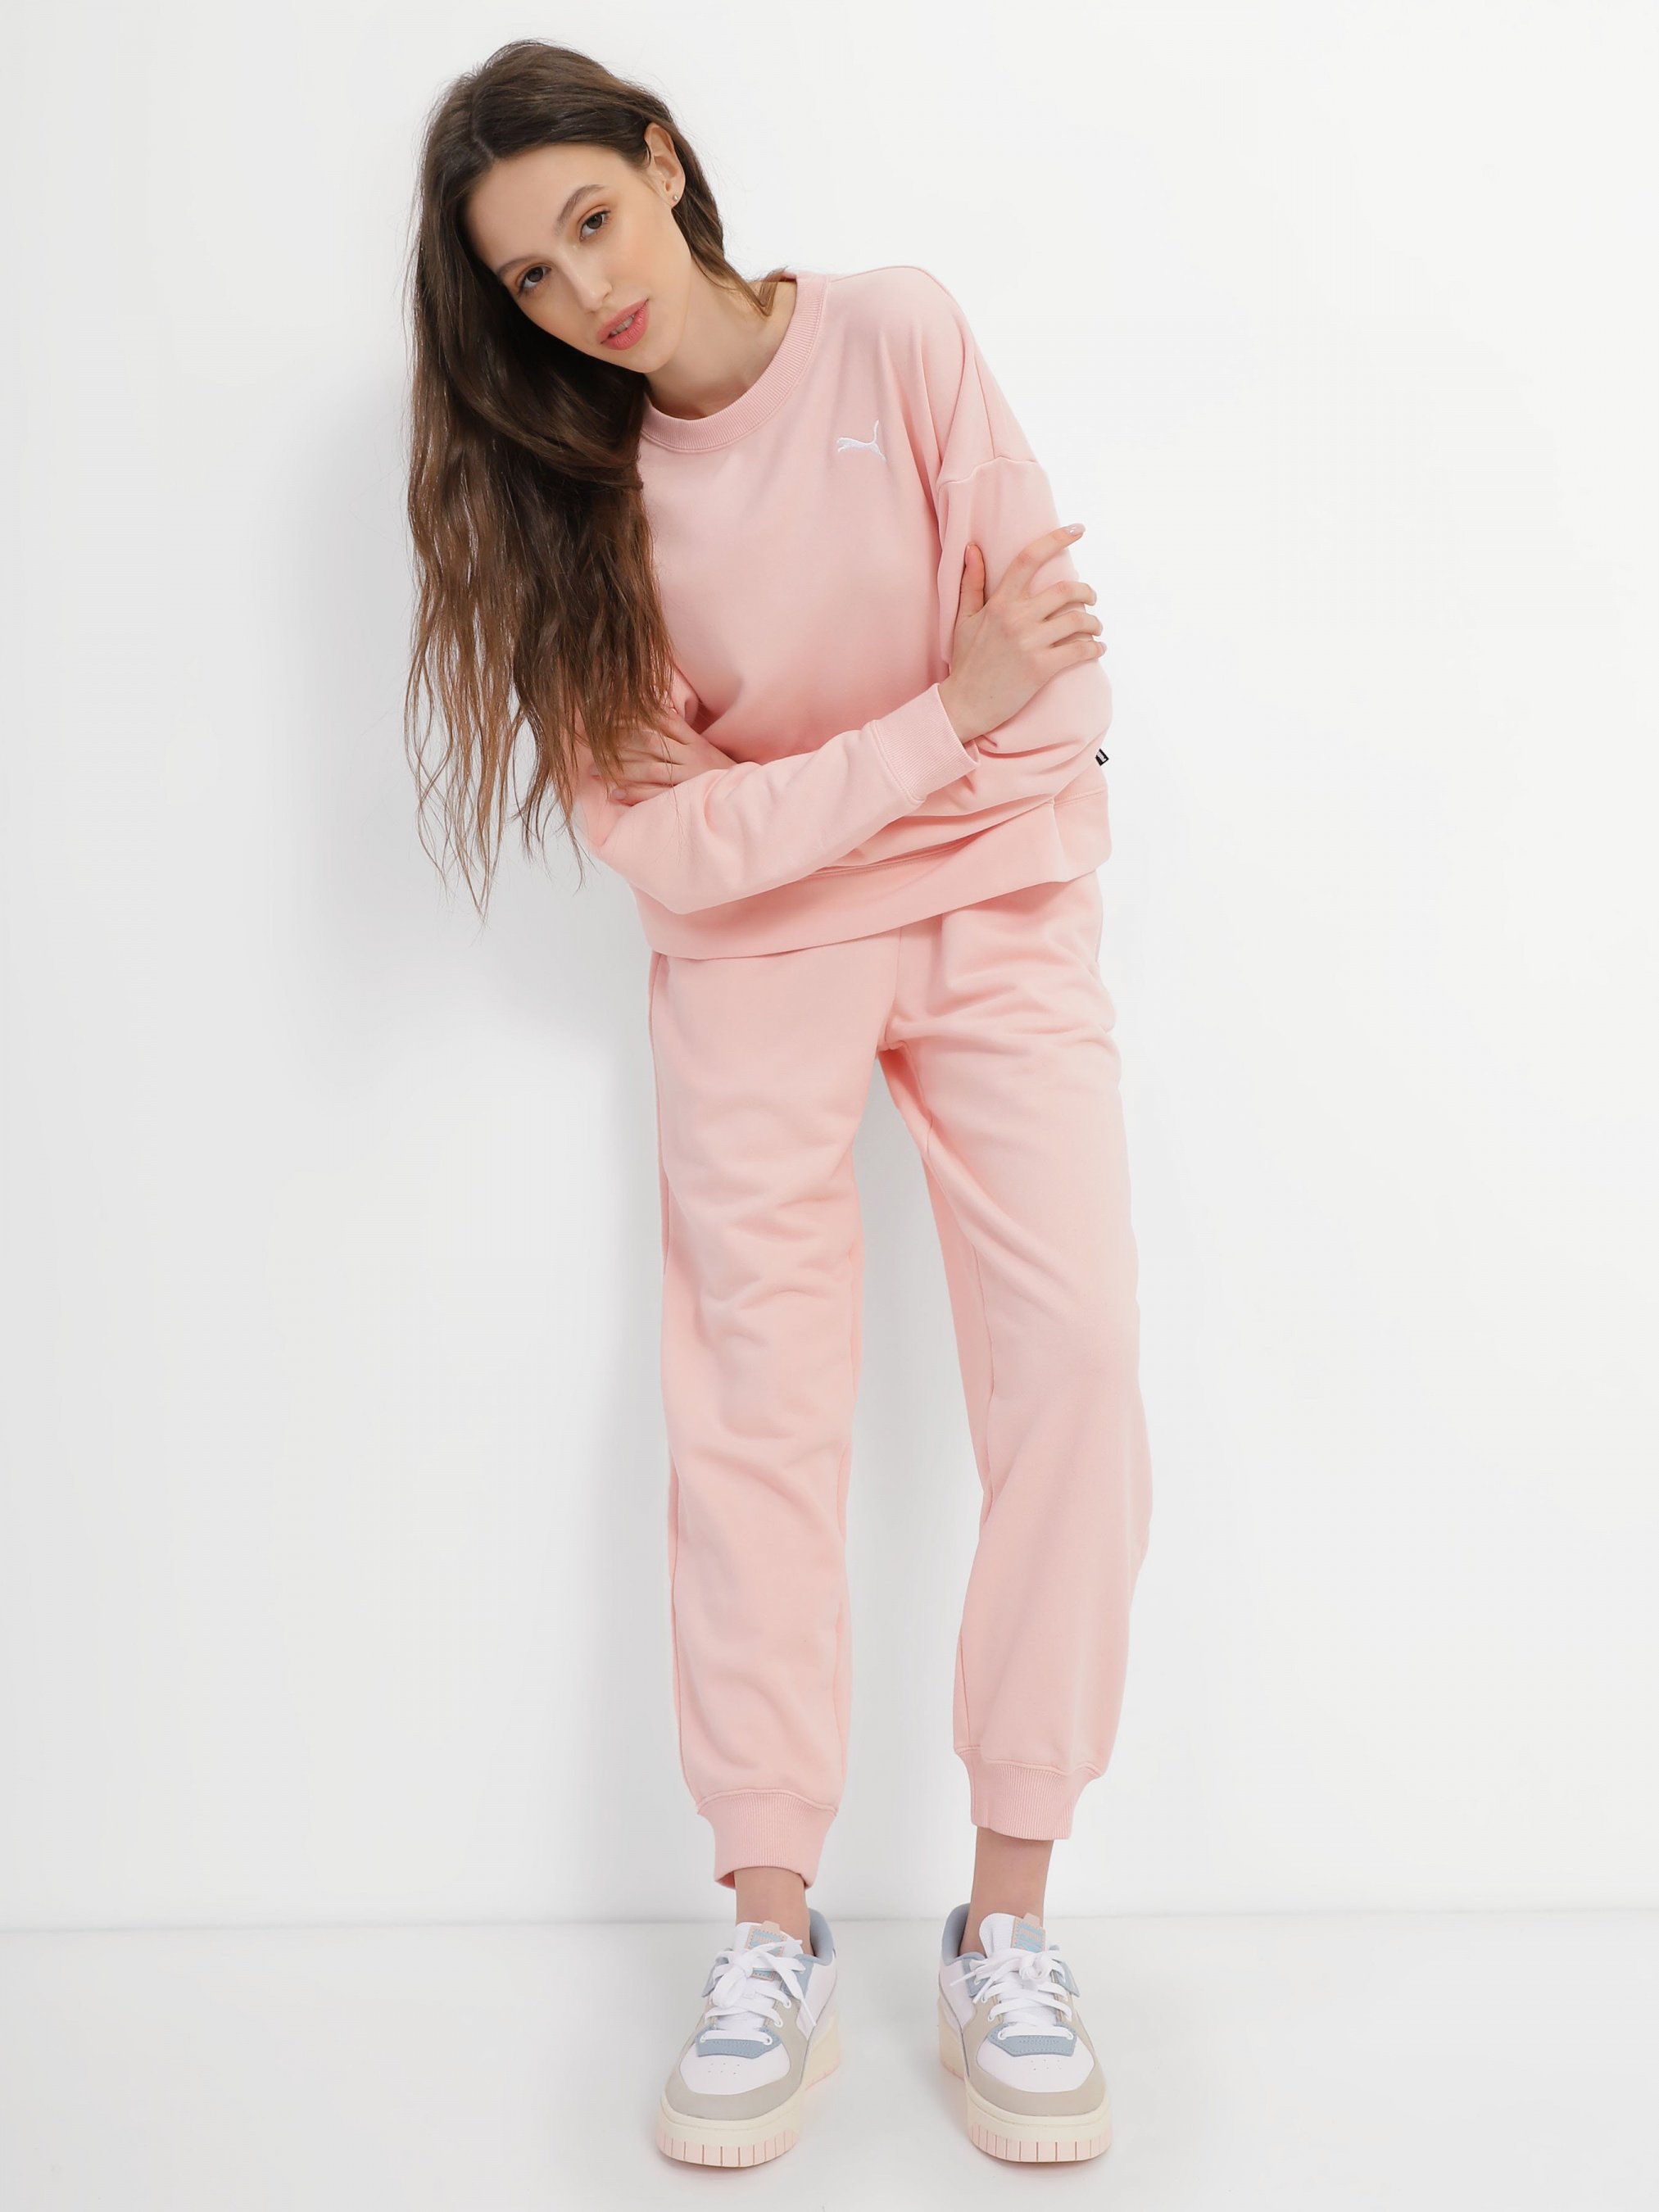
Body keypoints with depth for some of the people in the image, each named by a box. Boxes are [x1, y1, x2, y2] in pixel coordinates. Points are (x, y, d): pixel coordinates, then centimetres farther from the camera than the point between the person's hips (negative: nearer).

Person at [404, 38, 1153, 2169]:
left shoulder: (896, 334, -7)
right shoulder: (570, 493, -5)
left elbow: (1046, 642, -5)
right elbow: (665, 840, -12)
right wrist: (944, 719, -18)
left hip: (996, 900, 0)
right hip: (753, 945, 1)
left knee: (1073, 1356, -13)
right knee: (757, 1395, -8)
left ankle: (1008, 1924, -5)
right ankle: (769, 1935, 0)